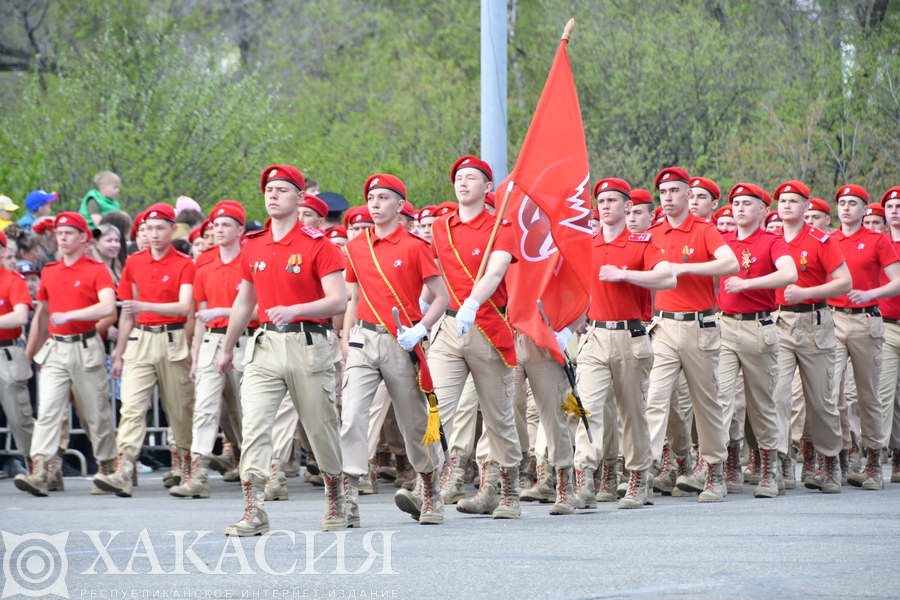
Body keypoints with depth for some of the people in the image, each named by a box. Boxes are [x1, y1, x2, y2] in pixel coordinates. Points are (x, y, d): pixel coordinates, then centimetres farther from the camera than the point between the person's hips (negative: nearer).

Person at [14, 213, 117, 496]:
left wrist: (68, 315, -27)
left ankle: (108, 468, 20)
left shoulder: (96, 270, -4)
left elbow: (108, 307, -19)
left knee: (96, 413, 5)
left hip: (86, 349, -4)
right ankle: (40, 472, -20)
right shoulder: (49, 272, 13)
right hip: (55, 349, 4)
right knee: (48, 409, -10)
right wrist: (29, 353, 23)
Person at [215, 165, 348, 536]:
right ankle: (254, 512, -16)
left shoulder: (318, 244, -5)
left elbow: (338, 302, -12)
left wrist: (294, 309, -26)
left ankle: (335, 499, 29)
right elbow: (244, 302, 24)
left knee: (321, 428, 7)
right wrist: (227, 349, 30)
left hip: (308, 345, -4)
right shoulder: (254, 247, 12)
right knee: (254, 425, -11)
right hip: (265, 345, 4)